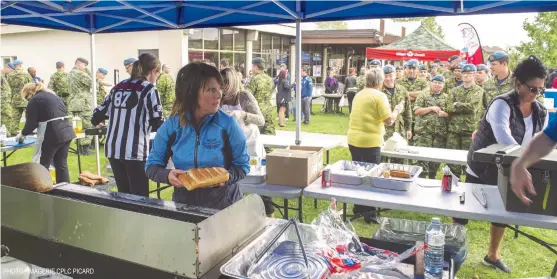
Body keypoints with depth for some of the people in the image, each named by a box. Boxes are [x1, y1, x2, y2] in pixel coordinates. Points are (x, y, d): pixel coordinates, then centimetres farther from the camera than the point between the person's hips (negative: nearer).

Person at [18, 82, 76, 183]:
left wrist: (23, 133, 15)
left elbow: (31, 123, -3)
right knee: (61, 164, 14)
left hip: (52, 135, -8)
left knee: (42, 166, 4)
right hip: (67, 132, 8)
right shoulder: (53, 95, 22)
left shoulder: (34, 100, -1)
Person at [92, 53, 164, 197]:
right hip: (135, 150, -6)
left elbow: (96, 118, 17)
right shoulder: (149, 90, -2)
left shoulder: (118, 87, 15)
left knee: (123, 195, 18)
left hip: (112, 149, 6)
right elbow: (158, 124, -6)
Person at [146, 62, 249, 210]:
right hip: (184, 202, 1)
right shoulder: (170, 126, -5)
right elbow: (152, 166, 3)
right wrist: (167, 175, -17)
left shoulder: (228, 124, -10)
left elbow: (242, 165, -3)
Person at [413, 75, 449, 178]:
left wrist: (444, 114, -11)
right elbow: (417, 111, -5)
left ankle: (432, 178, 22)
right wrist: (431, 108, -12)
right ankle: (421, 177, -1)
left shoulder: (447, 98, 12)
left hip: (440, 132, 3)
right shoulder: (423, 96, 5)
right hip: (424, 131, -3)